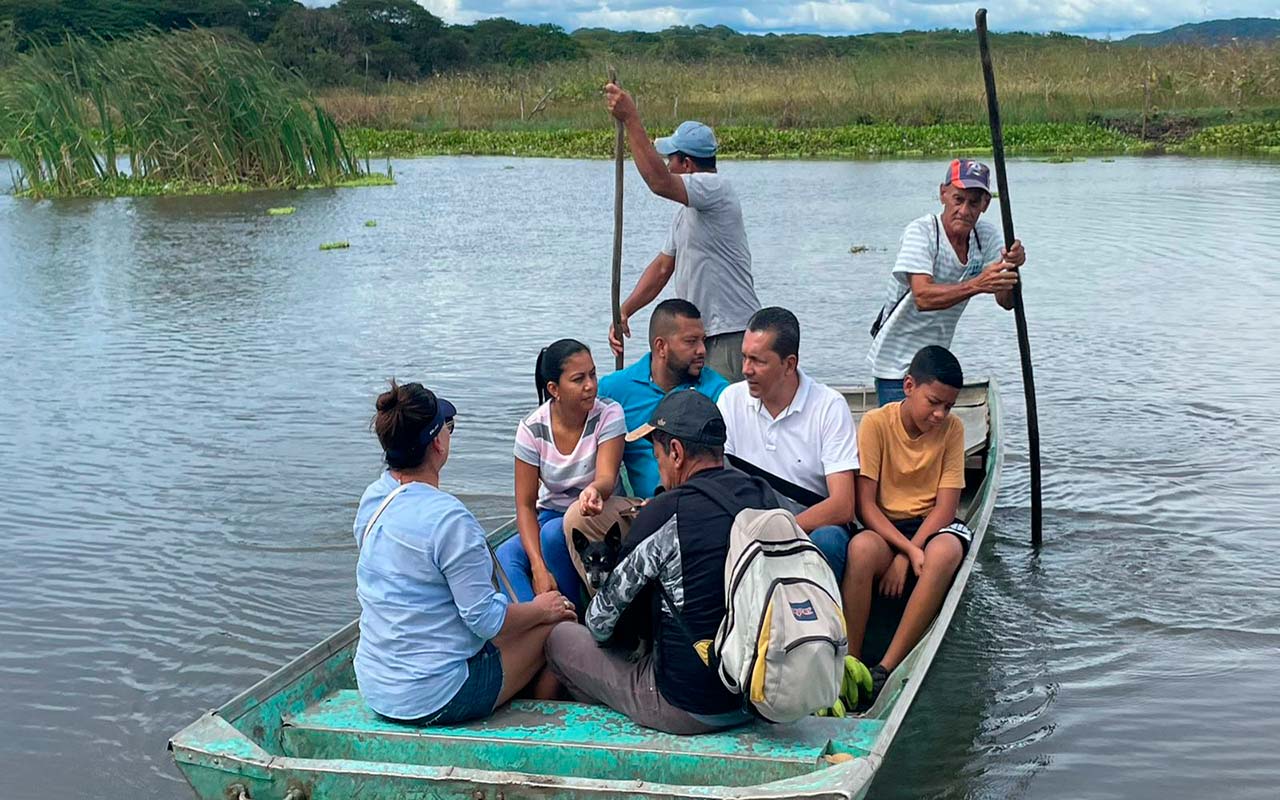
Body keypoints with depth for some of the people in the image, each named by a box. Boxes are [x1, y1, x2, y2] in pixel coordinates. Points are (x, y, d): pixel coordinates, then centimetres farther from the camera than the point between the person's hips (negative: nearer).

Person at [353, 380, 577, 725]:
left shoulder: (372, 498, 0)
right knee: (558, 623, 6)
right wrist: (541, 609, -3)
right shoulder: (449, 519, -26)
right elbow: (486, 618, -19)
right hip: (434, 700, -9)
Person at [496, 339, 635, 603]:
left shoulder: (608, 415, -14)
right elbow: (525, 504, -10)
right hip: (551, 515, 2)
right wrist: (539, 568, -23)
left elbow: (607, 478, -26)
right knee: (504, 556, -26)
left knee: (554, 533, -33)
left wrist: (594, 491, -54)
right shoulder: (532, 429, -10)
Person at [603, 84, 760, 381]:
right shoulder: (687, 210, 20)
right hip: (700, 334, 10)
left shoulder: (716, 188, -12)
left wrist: (631, 119, -27)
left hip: (732, 335, -10)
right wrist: (624, 311, 11)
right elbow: (663, 266, 21)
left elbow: (659, 182, -29)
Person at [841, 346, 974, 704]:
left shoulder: (952, 428, -3)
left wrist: (905, 558, -19)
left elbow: (945, 507, -7)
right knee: (861, 549, -37)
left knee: (946, 550, -36)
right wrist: (910, 550, -25)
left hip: (932, 527, 1)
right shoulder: (876, 423, -8)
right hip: (883, 528, -1)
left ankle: (885, 670, -33)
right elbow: (866, 505, -12)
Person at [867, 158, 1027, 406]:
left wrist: (1012, 267, -30)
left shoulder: (987, 236, -3)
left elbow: (1006, 301, -10)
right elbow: (923, 297, -35)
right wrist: (976, 285, -47)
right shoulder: (920, 232, -20)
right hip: (898, 364, -6)